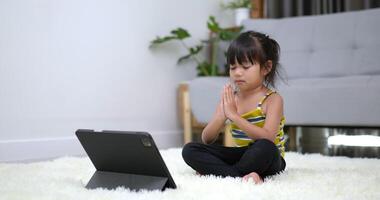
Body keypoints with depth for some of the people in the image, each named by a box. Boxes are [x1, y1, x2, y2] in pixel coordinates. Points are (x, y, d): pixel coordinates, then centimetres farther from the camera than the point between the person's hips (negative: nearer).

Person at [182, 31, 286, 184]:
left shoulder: (272, 99, -10)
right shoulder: (229, 98, 3)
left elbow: (267, 139, -27)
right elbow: (207, 140, -1)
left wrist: (233, 115, -27)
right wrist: (222, 115, -19)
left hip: (267, 159, -5)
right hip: (241, 155, 5)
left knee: (265, 147, -41)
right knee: (190, 150, -12)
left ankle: (216, 171, -20)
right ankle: (240, 177, -29)